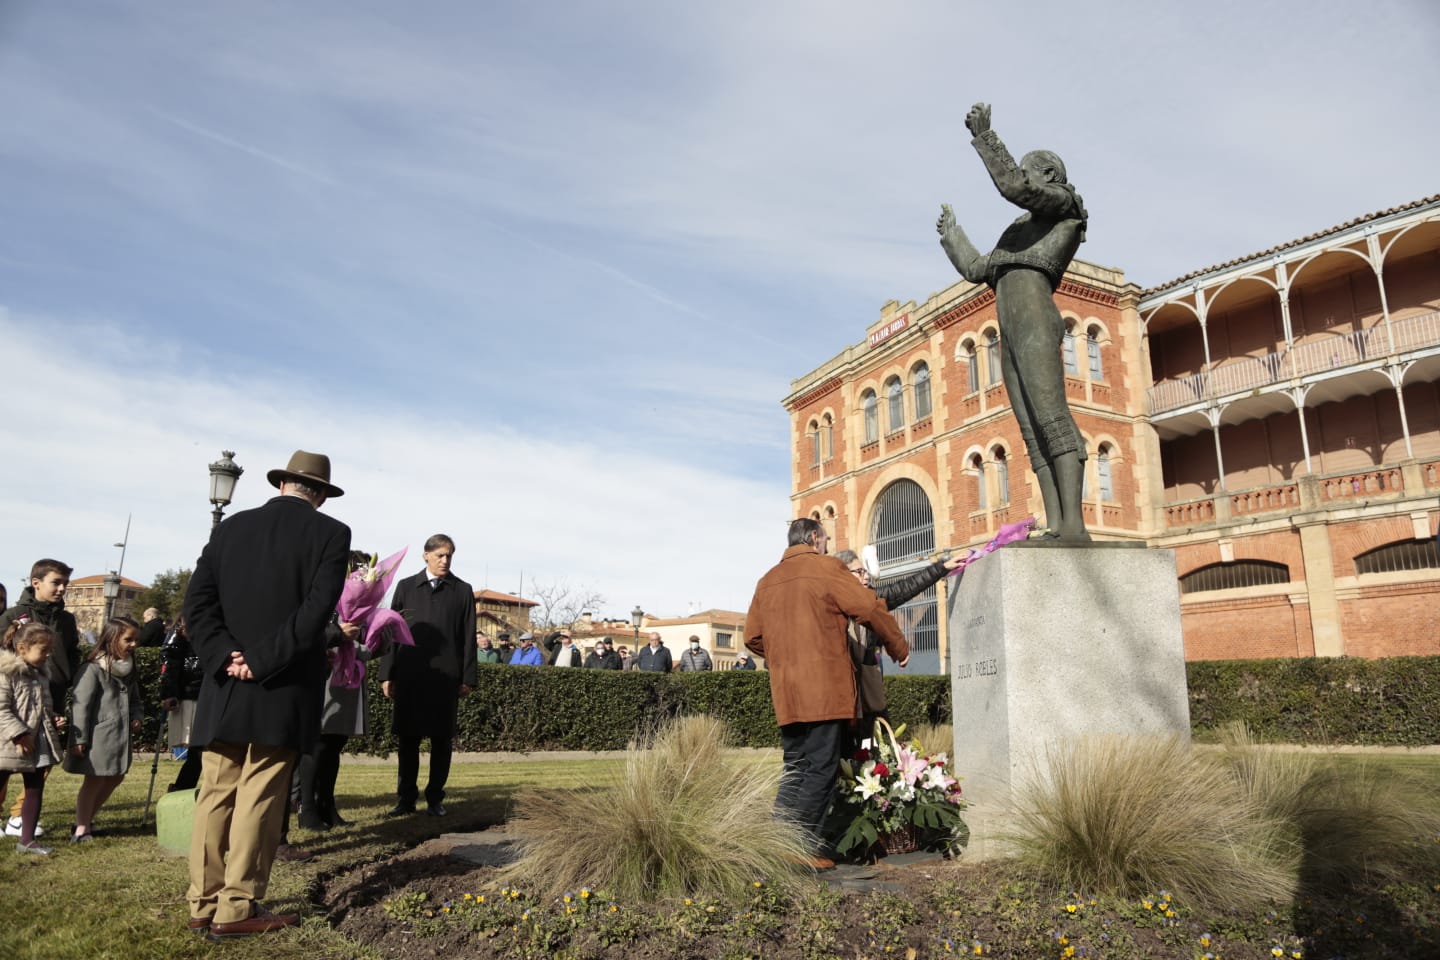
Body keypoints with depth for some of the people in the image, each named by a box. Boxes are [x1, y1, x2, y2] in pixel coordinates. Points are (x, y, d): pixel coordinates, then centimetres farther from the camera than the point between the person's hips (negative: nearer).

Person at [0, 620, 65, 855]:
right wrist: (20, 734, -23)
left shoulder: (40, 674, 11)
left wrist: (54, 721, 5)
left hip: (39, 743, 8)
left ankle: (27, 839, 19)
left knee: (35, 790, 11)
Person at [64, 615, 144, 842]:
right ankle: (81, 829, 11)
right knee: (94, 781, -1)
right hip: (98, 736, -8)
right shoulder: (93, 669, -14)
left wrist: (137, 717, 4)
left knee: (115, 779, 14)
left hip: (120, 736, 8)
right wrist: (79, 739, -16)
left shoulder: (128, 669, 12)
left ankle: (87, 820, 30)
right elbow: (81, 705, -15)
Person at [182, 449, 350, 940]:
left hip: (224, 686, 4)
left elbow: (197, 601, 1)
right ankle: (236, 910, 10)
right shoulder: (331, 533, -5)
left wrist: (225, 657, -6)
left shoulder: (230, 527, 9)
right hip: (283, 690, -4)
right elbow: (316, 611, -17)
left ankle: (204, 905, 19)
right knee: (258, 800, 3)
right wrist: (262, 663, -13)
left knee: (215, 795, 12)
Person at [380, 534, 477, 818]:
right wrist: (387, 674, 2)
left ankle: (435, 798, 14)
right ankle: (406, 798, 15)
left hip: (446, 676, -1)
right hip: (409, 674, 1)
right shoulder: (406, 587, 9)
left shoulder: (462, 590, 7)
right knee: (408, 738, 5)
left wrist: (467, 677, -1)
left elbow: (469, 636, 4)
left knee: (442, 739, 4)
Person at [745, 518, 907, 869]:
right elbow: (871, 608, -4)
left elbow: (753, 638, 15)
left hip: (786, 695, 6)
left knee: (794, 771, 14)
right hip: (825, 690, -6)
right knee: (821, 771, -1)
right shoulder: (826, 568, -3)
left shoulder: (768, 580, 15)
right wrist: (900, 648, 9)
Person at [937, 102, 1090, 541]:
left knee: (1051, 416, -22)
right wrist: (950, 233, 51)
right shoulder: (1022, 228, 35)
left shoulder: (1063, 201, 14)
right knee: (1032, 431, -6)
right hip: (1009, 332, 8)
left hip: (1033, 314, -8)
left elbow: (1014, 187, -6)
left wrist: (983, 134, -1)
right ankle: (1055, 526, -15)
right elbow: (976, 270, 38)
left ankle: (1074, 523, -30)